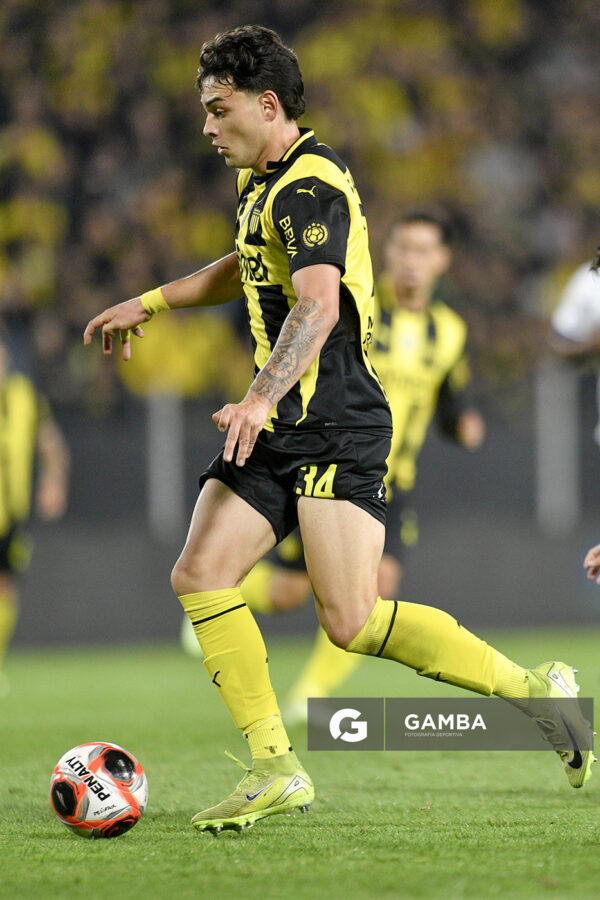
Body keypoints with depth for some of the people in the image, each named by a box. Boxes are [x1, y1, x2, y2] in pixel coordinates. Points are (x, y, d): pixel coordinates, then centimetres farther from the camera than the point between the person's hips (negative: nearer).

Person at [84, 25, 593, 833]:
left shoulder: (310, 187, -15)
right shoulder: (260, 181, 16)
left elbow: (317, 303, -31)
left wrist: (260, 397, -43)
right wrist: (149, 303, 38)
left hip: (336, 427, -10)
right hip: (278, 431, 10)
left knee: (352, 621, -16)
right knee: (200, 575, -4)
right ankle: (275, 769, -1)